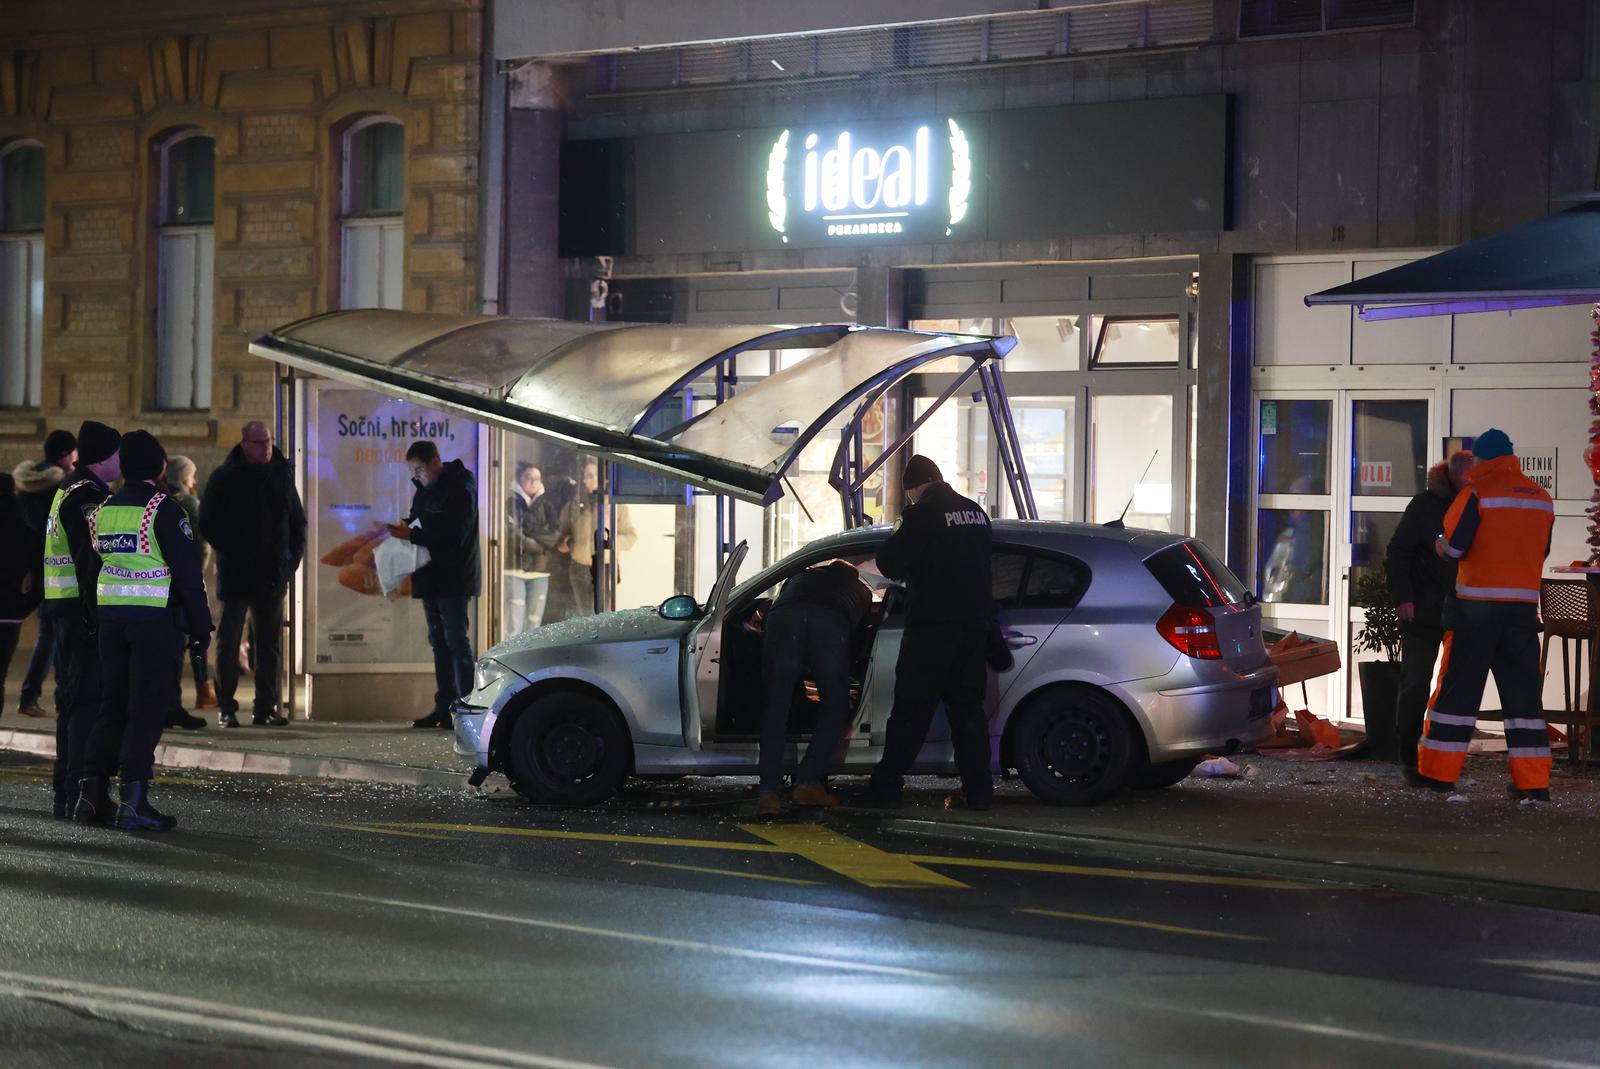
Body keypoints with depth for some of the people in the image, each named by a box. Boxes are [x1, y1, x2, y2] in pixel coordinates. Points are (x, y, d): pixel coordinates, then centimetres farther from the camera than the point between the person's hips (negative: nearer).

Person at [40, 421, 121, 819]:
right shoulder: (89, 497, -15)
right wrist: (98, 617, -22)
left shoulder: (67, 492, 18)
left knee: (73, 698, 15)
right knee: (90, 698, -9)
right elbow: (90, 562, -21)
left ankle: (64, 790, 21)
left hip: (62, 607, 11)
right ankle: (79, 792, -10)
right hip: (84, 608, -11)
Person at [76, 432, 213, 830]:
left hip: (110, 618, 6)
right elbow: (187, 572, -12)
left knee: (112, 706, 13)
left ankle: (92, 794, 11)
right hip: (156, 620, -6)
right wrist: (201, 628, -6)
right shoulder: (164, 510, -11)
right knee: (147, 711, -3)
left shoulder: (104, 509, 9)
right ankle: (132, 800, -7)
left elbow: (94, 564, 15)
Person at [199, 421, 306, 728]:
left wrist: (293, 558, 6)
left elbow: (298, 521, 17)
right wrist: (230, 553, -8)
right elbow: (208, 524, -2)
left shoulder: (282, 475, 10)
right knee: (229, 642, 2)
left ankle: (266, 707, 10)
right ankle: (226, 708, 7)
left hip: (272, 575, 4)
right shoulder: (225, 478, -2)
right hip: (235, 575, -3)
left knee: (271, 644, 5)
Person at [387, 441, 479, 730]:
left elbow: (453, 538, -20)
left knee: (456, 641, -10)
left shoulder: (460, 490, -14)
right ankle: (444, 707, 11)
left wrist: (410, 535, -20)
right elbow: (419, 521, 21)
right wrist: (404, 527, -3)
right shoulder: (425, 489, 14)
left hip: (454, 579, -9)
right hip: (432, 577, 9)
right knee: (439, 642, 9)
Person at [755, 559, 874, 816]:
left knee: (775, 710, 2)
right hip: (830, 621, -2)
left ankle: (769, 793, -10)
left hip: (782, 618, 2)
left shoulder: (800, 576, 44)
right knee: (835, 709, 10)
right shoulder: (861, 590, 39)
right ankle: (807, 783, -2)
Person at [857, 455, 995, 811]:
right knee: (968, 708, 10)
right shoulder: (976, 512, 11)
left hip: (933, 626, -6)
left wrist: (896, 538, 9)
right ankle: (978, 789, 7)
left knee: (911, 709, -4)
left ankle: (885, 788, -4)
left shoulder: (922, 515, -12)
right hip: (974, 623, 6)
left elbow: (889, 564, -9)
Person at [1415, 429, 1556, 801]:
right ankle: (1533, 782, 3)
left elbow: (1451, 545, -10)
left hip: (1477, 604, -4)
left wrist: (1440, 543, 11)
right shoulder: (1542, 499, 10)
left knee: (1458, 687, 2)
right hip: (1524, 604, 4)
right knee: (1523, 691, 7)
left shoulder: (1478, 492, -8)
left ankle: (1438, 773, 4)